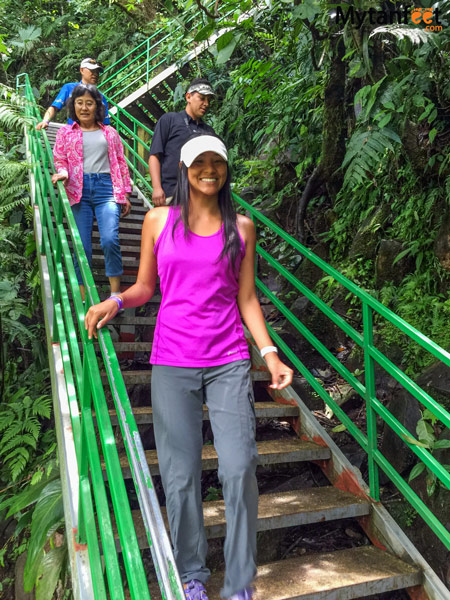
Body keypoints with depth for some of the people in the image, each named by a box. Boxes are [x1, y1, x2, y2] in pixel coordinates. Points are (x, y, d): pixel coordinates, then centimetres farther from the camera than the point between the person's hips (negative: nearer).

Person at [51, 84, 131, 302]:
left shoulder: (109, 133, 17)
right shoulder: (66, 132, 16)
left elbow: (121, 163, 16)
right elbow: (60, 160, 10)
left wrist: (125, 195, 11)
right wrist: (63, 173, -14)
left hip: (106, 187, 0)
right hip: (80, 189, 1)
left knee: (110, 239, -19)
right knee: (82, 246, -3)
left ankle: (116, 293, -7)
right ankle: (84, 299, 7)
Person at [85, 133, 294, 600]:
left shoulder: (241, 226, 9)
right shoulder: (158, 221, 7)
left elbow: (246, 298, 9)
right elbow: (145, 286, 13)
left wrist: (269, 353, 1)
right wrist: (115, 301, -8)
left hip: (228, 361, 1)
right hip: (173, 362, 0)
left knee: (239, 468, -6)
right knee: (180, 476, 4)